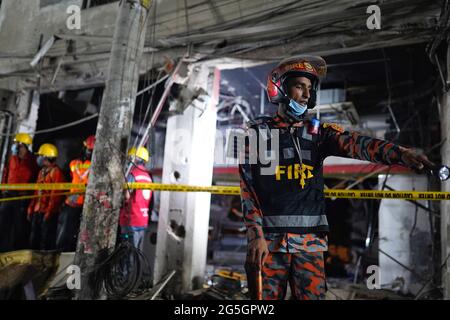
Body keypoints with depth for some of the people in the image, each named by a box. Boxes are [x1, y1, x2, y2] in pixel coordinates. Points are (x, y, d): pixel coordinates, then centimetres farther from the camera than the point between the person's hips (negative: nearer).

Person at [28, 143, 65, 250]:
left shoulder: (56, 172, -10)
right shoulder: (42, 171, 18)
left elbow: (56, 194, -16)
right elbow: (37, 192, 19)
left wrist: (49, 211, -19)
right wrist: (31, 208, 15)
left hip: (48, 212, -9)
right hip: (37, 211, 9)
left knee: (46, 239, -3)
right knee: (34, 238, 14)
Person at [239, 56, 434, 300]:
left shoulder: (318, 132, 11)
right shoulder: (258, 131, 4)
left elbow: (355, 143, -9)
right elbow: (247, 186, -1)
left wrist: (401, 153, -27)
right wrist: (255, 235, -8)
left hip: (310, 240, 2)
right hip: (269, 239, -2)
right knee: (267, 295, 3)